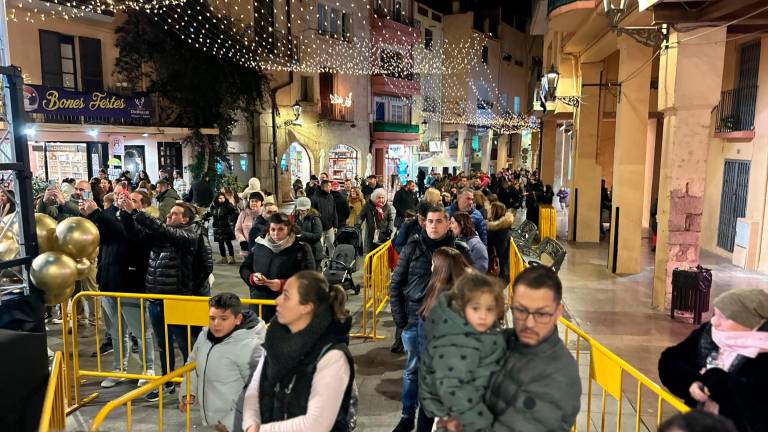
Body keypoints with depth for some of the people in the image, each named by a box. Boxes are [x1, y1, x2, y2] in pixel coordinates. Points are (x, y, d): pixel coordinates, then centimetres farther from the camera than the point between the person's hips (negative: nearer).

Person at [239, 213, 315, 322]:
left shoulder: (301, 249, -7)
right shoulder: (259, 245, 8)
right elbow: (244, 268, 15)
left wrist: (283, 285, -23)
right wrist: (252, 278, -7)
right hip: (259, 305, 5)